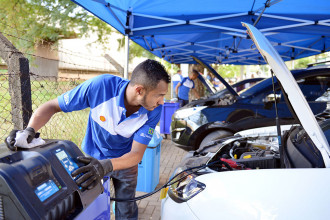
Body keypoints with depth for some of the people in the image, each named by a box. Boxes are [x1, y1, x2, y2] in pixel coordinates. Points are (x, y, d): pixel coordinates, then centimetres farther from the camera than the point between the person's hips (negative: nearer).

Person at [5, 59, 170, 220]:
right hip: (93, 158, -1)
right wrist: (29, 130, -38)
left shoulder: (153, 111, -27)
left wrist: (105, 166, -43)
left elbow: (137, 153, -26)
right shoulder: (101, 86, -33)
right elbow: (52, 106, -21)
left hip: (125, 161, 2)